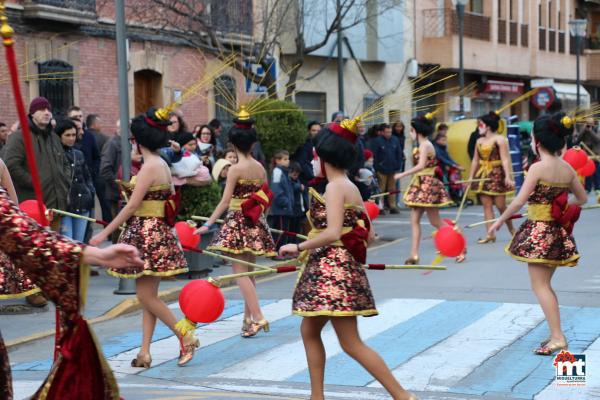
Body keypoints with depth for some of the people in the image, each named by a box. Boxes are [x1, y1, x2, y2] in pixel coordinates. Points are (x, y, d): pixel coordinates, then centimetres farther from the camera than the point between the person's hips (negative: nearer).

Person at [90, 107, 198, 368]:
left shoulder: (150, 166, -15)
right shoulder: (162, 165, 13)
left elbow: (132, 205, -18)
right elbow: (168, 199, 15)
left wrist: (105, 233, -15)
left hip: (146, 234, -10)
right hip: (159, 232, 10)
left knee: (146, 296, -4)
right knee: (149, 296, 9)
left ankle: (187, 338, 0)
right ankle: (144, 353, 10)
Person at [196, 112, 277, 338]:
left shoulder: (235, 169, -12)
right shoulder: (260, 168, 5)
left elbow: (225, 202, -14)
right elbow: (264, 198, 9)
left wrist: (208, 224, -12)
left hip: (237, 222, -6)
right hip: (256, 223, 6)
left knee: (240, 272, -4)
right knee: (249, 271, 14)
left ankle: (258, 317, -14)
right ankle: (248, 317, 18)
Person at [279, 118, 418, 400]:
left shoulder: (335, 187, -13)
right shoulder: (351, 188, 14)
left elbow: (332, 233, -24)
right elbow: (368, 235, 13)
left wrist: (299, 247, -14)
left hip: (333, 271, -10)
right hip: (327, 270, 10)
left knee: (351, 343, -7)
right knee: (309, 331, 16)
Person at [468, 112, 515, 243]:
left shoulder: (499, 139, -7)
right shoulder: (479, 141, 12)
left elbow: (505, 159, -13)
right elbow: (475, 160, 16)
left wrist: (508, 176, -20)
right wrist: (471, 177, 13)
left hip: (497, 175, -6)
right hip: (483, 176, 6)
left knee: (500, 205, -3)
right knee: (486, 205, 2)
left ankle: (512, 230, 18)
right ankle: (490, 234, 2)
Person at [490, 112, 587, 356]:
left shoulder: (538, 168, -16)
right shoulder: (567, 168, 5)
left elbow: (519, 202, -17)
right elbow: (582, 198, 16)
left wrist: (499, 222, -6)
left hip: (538, 231, -7)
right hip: (558, 232, 7)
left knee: (540, 285, -2)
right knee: (545, 284, 18)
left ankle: (558, 338, -7)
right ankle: (556, 334, 19)